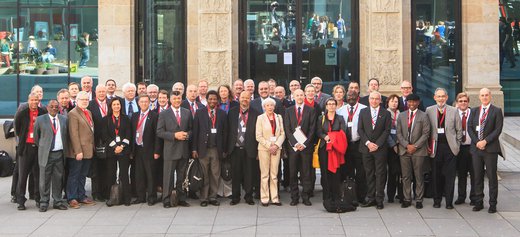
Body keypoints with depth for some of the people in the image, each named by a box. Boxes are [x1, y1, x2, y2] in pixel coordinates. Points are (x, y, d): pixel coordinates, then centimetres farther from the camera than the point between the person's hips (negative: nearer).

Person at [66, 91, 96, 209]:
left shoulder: (89, 113, 15)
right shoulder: (73, 114, -11)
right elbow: (74, 134, -16)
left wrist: (92, 148, 15)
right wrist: (78, 151, -20)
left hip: (88, 150, 8)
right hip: (78, 152, -8)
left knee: (83, 175, 15)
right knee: (74, 176, 0)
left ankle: (81, 196, 23)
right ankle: (72, 198, 6)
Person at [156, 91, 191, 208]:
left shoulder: (187, 113, 11)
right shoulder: (164, 114, 0)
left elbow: (191, 129, 14)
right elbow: (159, 132, -5)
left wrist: (187, 135, -8)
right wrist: (174, 135, -15)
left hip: (184, 150, 3)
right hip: (170, 150, -3)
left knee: (181, 177, 10)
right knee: (168, 176, -2)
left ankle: (181, 199, 18)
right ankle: (166, 200, 4)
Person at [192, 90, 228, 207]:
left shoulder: (222, 114, 7)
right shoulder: (199, 113, 4)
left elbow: (225, 133, 7)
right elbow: (195, 131, 1)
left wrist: (224, 150, 3)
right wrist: (194, 149, -4)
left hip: (216, 149, 1)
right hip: (203, 148, -1)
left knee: (215, 175, 4)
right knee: (204, 175, 3)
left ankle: (213, 197, 13)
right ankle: (204, 198, 9)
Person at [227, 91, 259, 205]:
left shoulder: (255, 114, 2)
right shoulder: (232, 112, 8)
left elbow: (258, 132, 1)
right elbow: (228, 130, 7)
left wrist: (257, 149, -5)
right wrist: (227, 148, 2)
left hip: (249, 149, -1)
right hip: (235, 148, 1)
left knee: (249, 174, 3)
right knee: (235, 174, 5)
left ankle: (249, 197, 14)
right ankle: (235, 197, 14)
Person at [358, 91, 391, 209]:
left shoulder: (386, 113, 4)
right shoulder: (363, 112, 10)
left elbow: (387, 131, -1)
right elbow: (360, 129, 5)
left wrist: (377, 144, -10)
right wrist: (367, 143, -7)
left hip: (380, 148, -2)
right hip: (366, 148, 2)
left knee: (380, 174, -1)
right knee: (369, 174, 5)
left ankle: (379, 199, 2)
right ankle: (371, 198, 9)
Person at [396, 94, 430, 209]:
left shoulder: (423, 116, 3)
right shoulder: (401, 115, 12)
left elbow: (426, 134, -3)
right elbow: (399, 133, 7)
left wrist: (415, 146, -11)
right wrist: (407, 145, -7)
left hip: (418, 150, -2)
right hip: (404, 150, 2)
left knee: (419, 176, 1)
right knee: (406, 176, 4)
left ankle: (419, 199, 6)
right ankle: (406, 199, 10)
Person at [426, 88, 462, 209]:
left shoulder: (454, 111, 5)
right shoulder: (429, 110, 6)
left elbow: (459, 130, 10)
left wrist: (457, 145, 6)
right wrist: (428, 145, 4)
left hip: (450, 147, 0)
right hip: (436, 146, 0)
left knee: (450, 175, -1)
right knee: (436, 175, 3)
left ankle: (449, 201, 5)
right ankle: (437, 200, 14)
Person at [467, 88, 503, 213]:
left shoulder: (497, 111, -1)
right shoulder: (474, 111, 11)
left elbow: (498, 129, -8)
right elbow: (470, 128, 7)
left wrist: (485, 141, -15)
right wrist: (477, 142, -8)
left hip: (490, 148, -4)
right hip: (476, 147, 4)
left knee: (492, 177, 0)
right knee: (478, 177, 7)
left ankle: (492, 204, 5)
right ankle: (479, 202, 15)